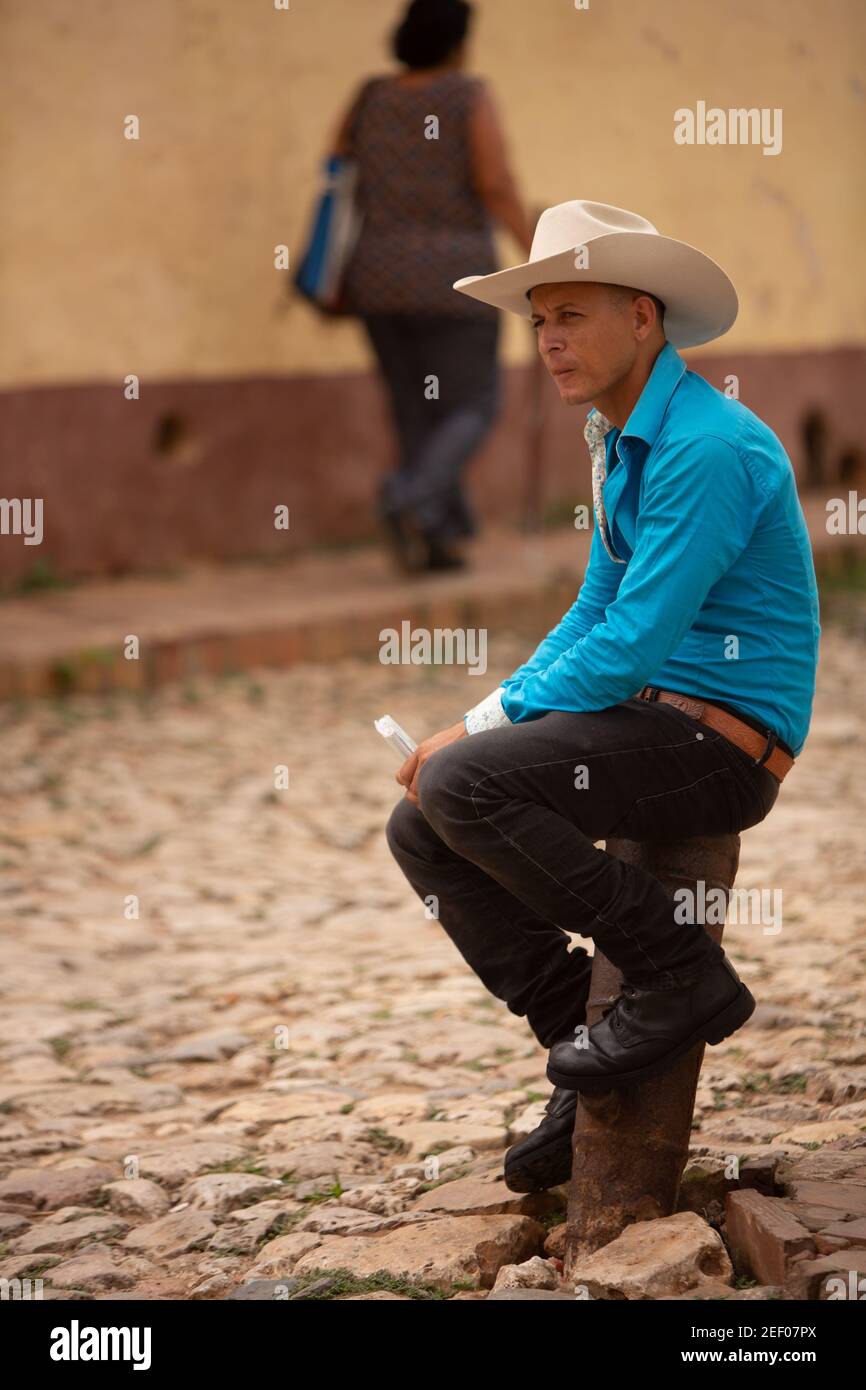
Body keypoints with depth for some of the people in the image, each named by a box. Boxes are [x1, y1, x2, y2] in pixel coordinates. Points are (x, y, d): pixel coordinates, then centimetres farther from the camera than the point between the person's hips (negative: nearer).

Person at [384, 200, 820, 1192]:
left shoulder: (708, 448, -18)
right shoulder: (622, 444, 14)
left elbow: (633, 645, -23)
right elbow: (593, 617, 20)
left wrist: (481, 730, -14)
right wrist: (486, 721, 6)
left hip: (720, 740, -10)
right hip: (655, 719, 10)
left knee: (460, 784, -24)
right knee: (420, 829, 4)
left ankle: (681, 979, -13)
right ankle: (586, 1054, 8)